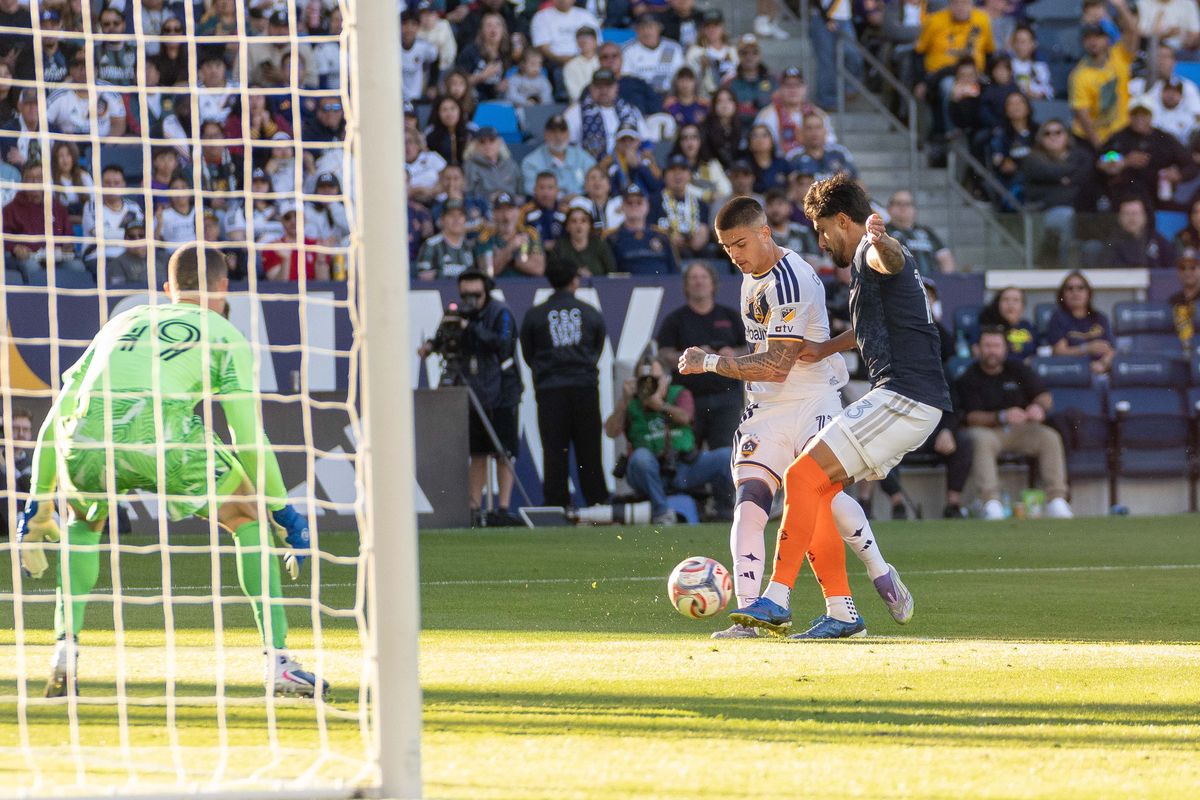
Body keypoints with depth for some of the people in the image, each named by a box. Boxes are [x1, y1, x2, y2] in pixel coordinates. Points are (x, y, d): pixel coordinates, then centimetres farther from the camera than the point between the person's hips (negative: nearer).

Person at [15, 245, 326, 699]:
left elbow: (56, 420, 33)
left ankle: (65, 650, 18)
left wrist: (38, 507, 38)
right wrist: (284, 514, 22)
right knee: (249, 520, 21)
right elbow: (248, 436, 14)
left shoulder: (119, 324, 35)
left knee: (83, 519, 36)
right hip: (163, 438, -3)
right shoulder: (222, 333, 24)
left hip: (87, 441, 3)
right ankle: (278, 659, 12)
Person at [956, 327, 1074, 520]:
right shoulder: (968, 379, 0)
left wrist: (1039, 407, -20)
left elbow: (1045, 396, 7)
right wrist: (1002, 417, -30)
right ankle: (991, 502, -42)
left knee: (1050, 437, -23)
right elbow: (971, 417, -12)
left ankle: (1056, 499, -24)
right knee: (982, 440, -37)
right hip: (987, 429, -3)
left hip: (1021, 431, 3)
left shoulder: (1018, 370, 13)